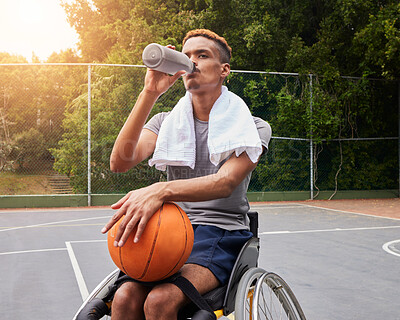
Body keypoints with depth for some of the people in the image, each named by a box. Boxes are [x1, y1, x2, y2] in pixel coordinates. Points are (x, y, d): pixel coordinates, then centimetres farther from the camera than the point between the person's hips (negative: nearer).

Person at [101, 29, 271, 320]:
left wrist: (162, 190, -35)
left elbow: (225, 182, -17)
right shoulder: (166, 123, 11)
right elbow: (119, 162, -7)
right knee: (125, 297, -27)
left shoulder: (253, 127, 2)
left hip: (222, 235, -3)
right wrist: (150, 93, -13)